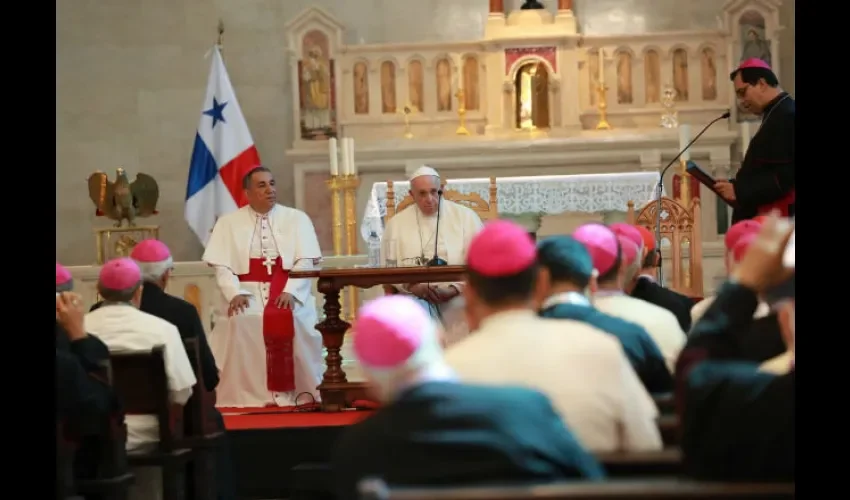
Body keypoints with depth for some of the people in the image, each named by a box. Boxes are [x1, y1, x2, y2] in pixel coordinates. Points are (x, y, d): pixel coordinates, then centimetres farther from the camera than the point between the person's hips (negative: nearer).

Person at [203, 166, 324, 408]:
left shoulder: (297, 218, 9)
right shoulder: (228, 223, 9)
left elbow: (305, 261, -1)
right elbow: (222, 266, 1)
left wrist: (290, 291, -18)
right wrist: (235, 293, -18)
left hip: (289, 292, 0)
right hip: (246, 292, 0)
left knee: (293, 318, -30)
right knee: (240, 323, -30)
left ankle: (297, 395, -22)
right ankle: (247, 397, -23)